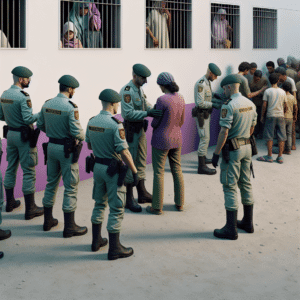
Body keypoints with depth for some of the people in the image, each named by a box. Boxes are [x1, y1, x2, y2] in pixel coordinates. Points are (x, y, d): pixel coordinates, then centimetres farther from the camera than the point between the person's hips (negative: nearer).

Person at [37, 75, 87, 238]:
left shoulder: (47, 104, 1)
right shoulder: (71, 108, -20)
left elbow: (40, 125, 11)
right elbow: (76, 132, -21)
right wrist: (82, 136, 1)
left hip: (51, 146, 7)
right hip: (67, 150, -7)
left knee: (51, 183, 18)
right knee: (71, 187, 1)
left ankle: (48, 220, 27)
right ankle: (69, 227, 6)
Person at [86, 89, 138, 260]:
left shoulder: (92, 122, 1)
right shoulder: (116, 125, -21)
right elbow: (124, 152, -22)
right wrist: (134, 171, -14)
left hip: (98, 166, 7)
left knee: (99, 204, 21)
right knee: (116, 209, 1)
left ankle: (97, 241, 31)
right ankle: (114, 249, 6)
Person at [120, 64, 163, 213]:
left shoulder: (140, 89, 9)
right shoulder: (127, 91, -20)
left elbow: (146, 105, 16)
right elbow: (128, 113, -27)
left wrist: (156, 111, -1)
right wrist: (147, 114, -34)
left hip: (140, 129, 9)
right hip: (131, 129, -9)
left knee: (141, 161, 15)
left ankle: (142, 193, 27)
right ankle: (129, 199, 3)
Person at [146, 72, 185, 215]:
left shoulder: (162, 100, -23)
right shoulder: (180, 98, -1)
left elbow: (155, 122, -14)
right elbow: (181, 121, 8)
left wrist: (153, 125, 10)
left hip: (161, 140, -6)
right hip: (176, 139, 6)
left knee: (158, 173, 4)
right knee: (177, 170, 17)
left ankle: (157, 207, 11)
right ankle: (179, 203, 25)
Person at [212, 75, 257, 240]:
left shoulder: (229, 105, -18)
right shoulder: (250, 104, 6)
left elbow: (224, 132, -20)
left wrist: (216, 153, -15)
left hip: (232, 150, -8)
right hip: (247, 147, 8)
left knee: (230, 187, -3)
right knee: (245, 184, 16)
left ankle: (231, 229, 0)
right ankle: (248, 223, 25)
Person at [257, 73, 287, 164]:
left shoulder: (267, 91, -4)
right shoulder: (282, 92, 4)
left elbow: (264, 105, -5)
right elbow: (285, 106, 9)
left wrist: (262, 116, 5)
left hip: (271, 116, -2)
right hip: (281, 116, 2)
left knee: (269, 137, 3)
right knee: (281, 137, 5)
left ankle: (269, 156, 4)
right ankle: (280, 157, 5)